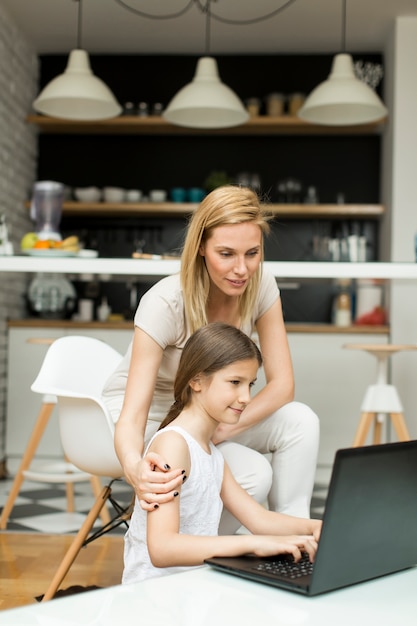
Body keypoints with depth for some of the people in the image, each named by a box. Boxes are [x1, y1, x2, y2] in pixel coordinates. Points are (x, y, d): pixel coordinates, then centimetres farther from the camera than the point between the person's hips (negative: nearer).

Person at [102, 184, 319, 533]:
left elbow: (282, 383, -15)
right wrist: (135, 468, -56)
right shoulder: (165, 303, -30)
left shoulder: (261, 286, -16)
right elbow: (132, 415, -33)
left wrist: (221, 430, -32)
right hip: (150, 418, -5)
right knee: (253, 474, -28)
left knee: (301, 421, -22)